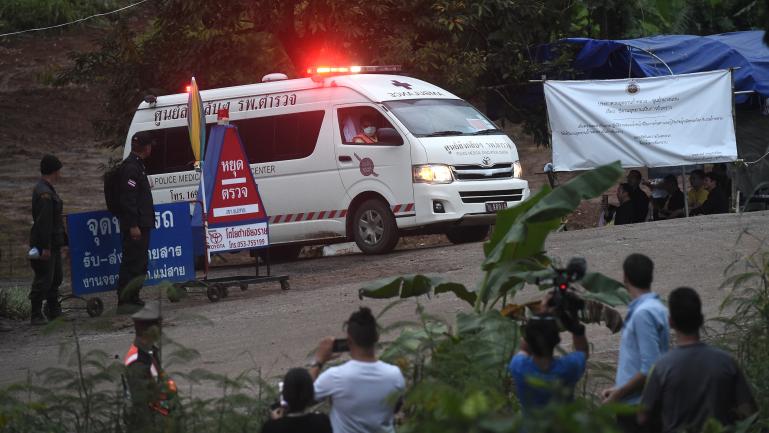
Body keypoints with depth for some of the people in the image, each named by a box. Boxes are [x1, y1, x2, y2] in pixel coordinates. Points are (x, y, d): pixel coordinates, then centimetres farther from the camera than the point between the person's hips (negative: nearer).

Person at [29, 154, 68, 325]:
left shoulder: (48, 190, 15)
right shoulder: (44, 193, -20)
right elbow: (43, 222, -24)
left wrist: (64, 239, 25)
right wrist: (45, 247, -26)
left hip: (53, 244, 11)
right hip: (44, 245, -11)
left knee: (56, 278, 17)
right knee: (43, 279, -8)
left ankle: (54, 311, 27)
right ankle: (36, 315, -4)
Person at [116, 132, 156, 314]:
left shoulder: (136, 165, 18)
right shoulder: (131, 167, -16)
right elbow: (128, 198, -22)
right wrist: (133, 225, -25)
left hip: (140, 224, 11)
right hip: (135, 225, -11)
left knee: (139, 264, 16)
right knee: (132, 263, -10)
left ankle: (133, 299, 23)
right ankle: (124, 302, -10)